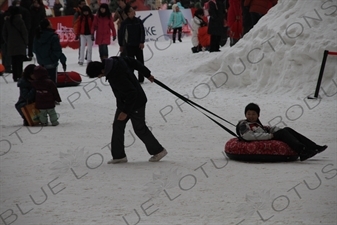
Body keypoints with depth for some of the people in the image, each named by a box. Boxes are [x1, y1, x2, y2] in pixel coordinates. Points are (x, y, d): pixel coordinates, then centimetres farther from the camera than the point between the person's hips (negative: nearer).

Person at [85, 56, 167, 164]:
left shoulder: (117, 77, -36)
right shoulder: (113, 60, -9)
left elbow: (131, 93, -30)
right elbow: (132, 62, 5)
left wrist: (125, 111, -21)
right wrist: (147, 74, 18)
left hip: (135, 103, -9)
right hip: (124, 102, 9)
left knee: (139, 129, 3)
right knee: (117, 126, 6)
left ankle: (158, 150, 20)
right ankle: (118, 155, 11)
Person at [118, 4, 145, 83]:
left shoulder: (138, 21, 2)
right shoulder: (125, 23, -4)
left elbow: (142, 32, 3)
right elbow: (121, 34, 1)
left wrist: (142, 42, -7)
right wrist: (121, 45, 2)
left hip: (138, 45, 2)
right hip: (129, 46, -2)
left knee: (140, 62, 3)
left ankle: (141, 79, 10)